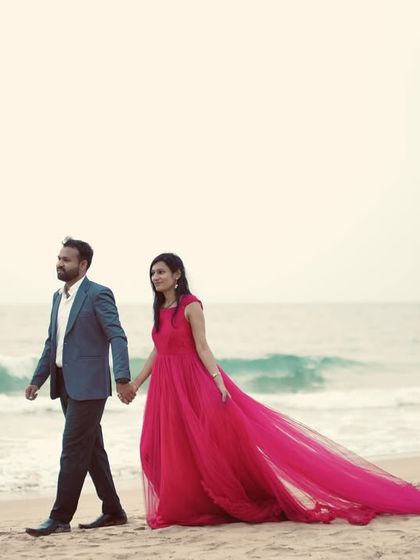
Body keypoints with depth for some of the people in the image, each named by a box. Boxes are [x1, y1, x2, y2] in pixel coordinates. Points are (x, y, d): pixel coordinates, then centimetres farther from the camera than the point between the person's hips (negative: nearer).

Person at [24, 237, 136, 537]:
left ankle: (60, 517, -6)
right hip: (66, 383, 8)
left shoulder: (98, 295, -10)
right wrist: (37, 379, 20)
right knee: (91, 448, 13)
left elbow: (117, 337, -17)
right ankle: (113, 511, 21)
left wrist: (123, 378, -27)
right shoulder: (59, 297, 15)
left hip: (88, 384, -8)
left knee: (73, 449, -8)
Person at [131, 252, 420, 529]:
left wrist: (218, 381, -22)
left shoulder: (190, 306, -8)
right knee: (170, 449, 4)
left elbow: (202, 347, -13)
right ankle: (182, 508, 12)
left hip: (193, 382, -7)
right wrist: (135, 384, 19)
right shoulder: (160, 310, 12)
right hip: (166, 387, 7)